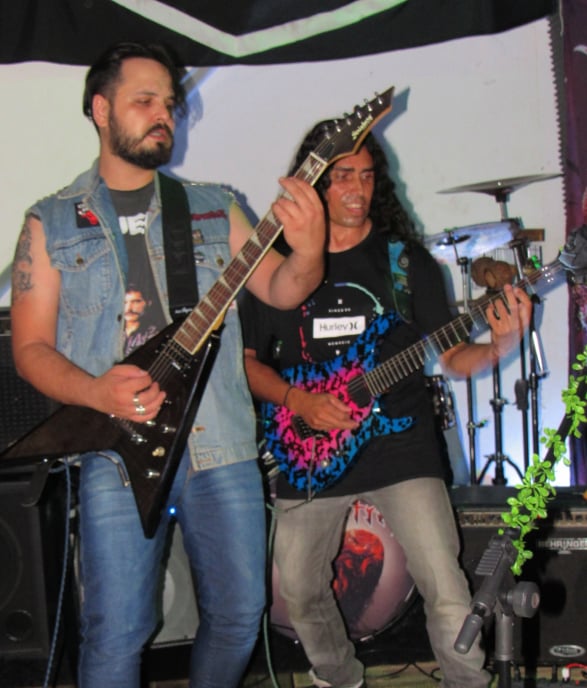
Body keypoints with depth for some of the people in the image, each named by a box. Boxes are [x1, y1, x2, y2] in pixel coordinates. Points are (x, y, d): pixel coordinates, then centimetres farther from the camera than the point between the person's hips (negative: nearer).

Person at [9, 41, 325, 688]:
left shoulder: (212, 208, 13)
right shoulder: (50, 223, 7)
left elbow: (280, 289, 8)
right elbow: (31, 347, 3)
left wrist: (307, 250, -15)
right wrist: (97, 392, -16)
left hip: (222, 445, 3)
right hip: (117, 452, -2)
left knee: (238, 614, 7)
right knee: (115, 634, -5)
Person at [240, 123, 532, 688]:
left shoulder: (405, 259, 3)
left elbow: (451, 356, 1)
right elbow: (250, 360, 8)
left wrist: (499, 346, -19)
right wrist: (297, 401, -9)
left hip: (398, 445, -2)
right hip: (309, 456, 2)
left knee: (447, 594, -11)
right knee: (298, 590, 12)